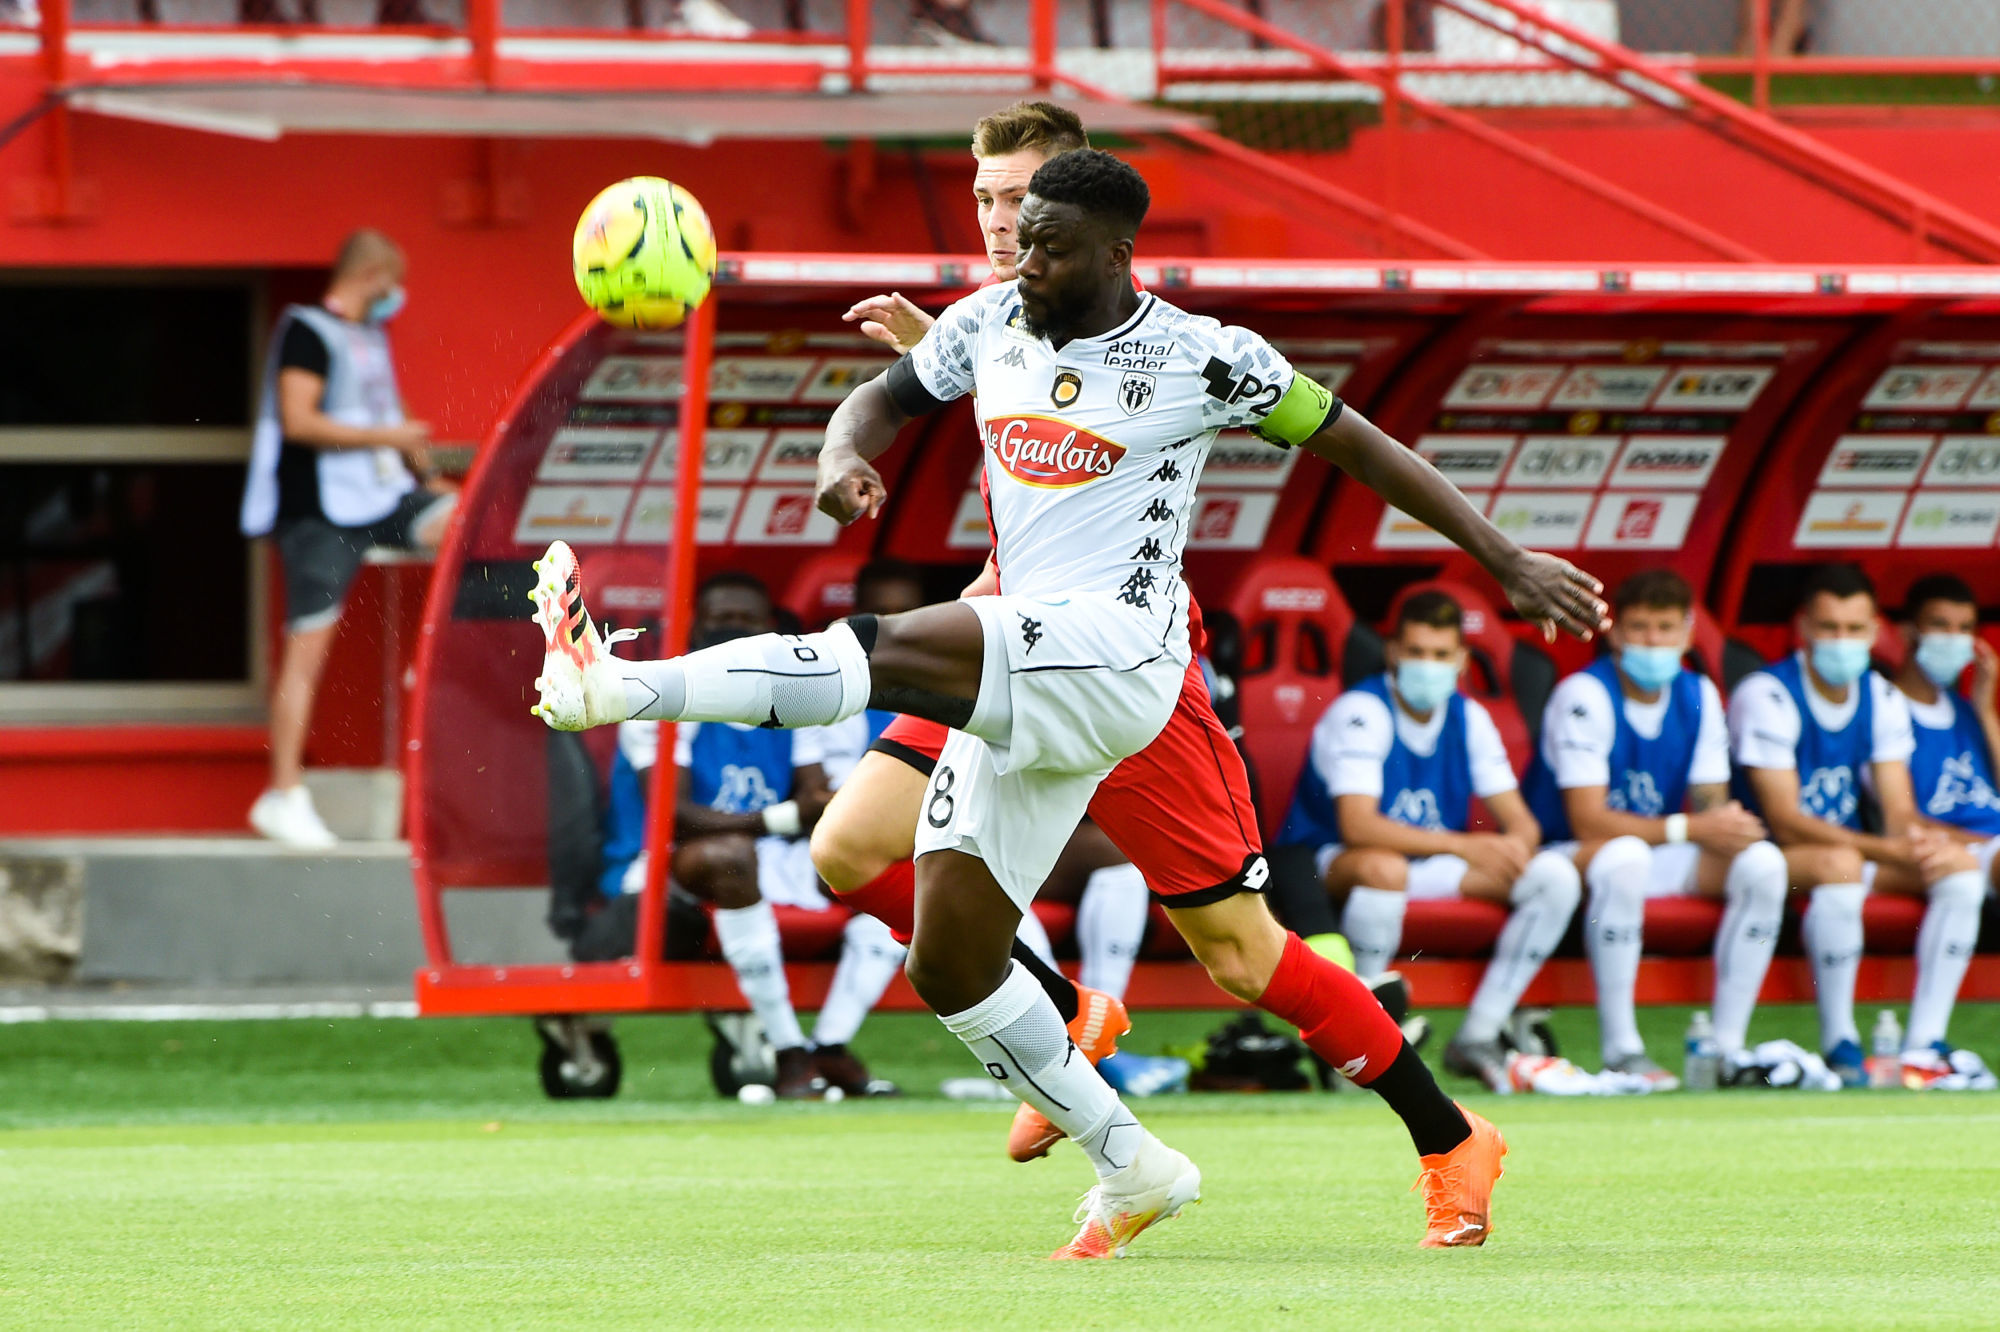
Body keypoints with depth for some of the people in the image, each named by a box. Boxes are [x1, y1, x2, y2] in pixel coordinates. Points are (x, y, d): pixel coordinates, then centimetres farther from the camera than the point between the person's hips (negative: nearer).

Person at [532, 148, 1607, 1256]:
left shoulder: (1204, 360, -2)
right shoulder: (991, 324, 13)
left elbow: (1356, 445, 6)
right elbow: (886, 397, 27)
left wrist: (1504, 560, 6)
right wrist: (844, 458, 1)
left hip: (1113, 656, -8)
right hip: (1016, 694, 8)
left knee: (883, 650, -31)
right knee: (947, 964, 3)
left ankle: (618, 684, -43)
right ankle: (1130, 1171, 15)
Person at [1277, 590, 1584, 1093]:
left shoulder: (1467, 718, 3)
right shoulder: (1361, 713, -18)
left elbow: (1518, 820, 3)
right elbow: (1357, 825, -30)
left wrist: (1517, 842, -24)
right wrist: (1465, 847, -33)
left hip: (1435, 870, 7)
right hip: (1329, 864, -7)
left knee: (1555, 875, -10)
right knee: (1384, 869, -42)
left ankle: (1478, 1037, -11)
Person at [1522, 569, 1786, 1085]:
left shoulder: (1699, 696, 2)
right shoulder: (1585, 696, -19)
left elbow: (1711, 806, 1)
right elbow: (1588, 821, -25)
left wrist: (1730, 827, -24)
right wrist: (1687, 828, -32)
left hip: (1660, 858, 6)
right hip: (1571, 857, -6)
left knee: (1762, 863, -17)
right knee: (1625, 857, -40)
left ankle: (1728, 1045, -15)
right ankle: (1621, 1050, -35)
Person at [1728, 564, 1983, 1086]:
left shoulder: (1883, 700, 4)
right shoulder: (1766, 696, -16)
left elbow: (1900, 812, 0)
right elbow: (1785, 823, -23)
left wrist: (1920, 841, -28)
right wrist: (1888, 851, -33)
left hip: (1850, 848, 7)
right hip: (1773, 858, -7)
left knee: (1960, 867, -15)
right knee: (1838, 864, -38)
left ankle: (1926, 1039, -19)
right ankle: (1839, 1043, -29)